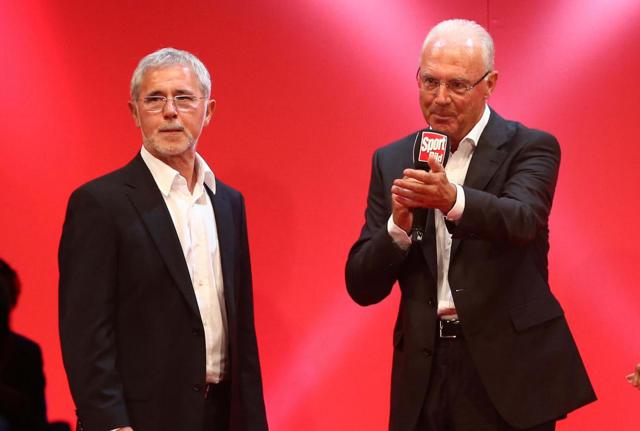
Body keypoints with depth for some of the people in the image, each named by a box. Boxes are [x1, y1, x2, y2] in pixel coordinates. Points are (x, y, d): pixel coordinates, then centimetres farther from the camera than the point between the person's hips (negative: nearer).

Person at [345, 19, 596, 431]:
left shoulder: (529, 148, -3)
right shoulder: (393, 161, 7)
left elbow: (522, 221, -23)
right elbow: (362, 287, 2)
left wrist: (453, 200, -41)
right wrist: (399, 227, -17)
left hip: (509, 371, -3)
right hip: (424, 375, 3)